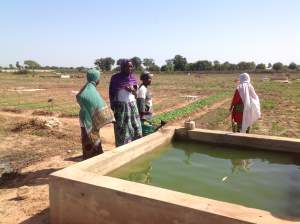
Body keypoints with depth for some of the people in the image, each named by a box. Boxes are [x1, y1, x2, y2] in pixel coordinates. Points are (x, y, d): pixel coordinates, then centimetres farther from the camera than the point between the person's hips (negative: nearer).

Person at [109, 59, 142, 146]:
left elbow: (135, 93, 10)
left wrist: (132, 90, -14)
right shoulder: (115, 78, -6)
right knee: (121, 129, 1)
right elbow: (111, 93, -2)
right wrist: (112, 108, -5)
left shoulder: (132, 77, 4)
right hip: (120, 106, -4)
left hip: (132, 105, 4)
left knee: (135, 127, 4)